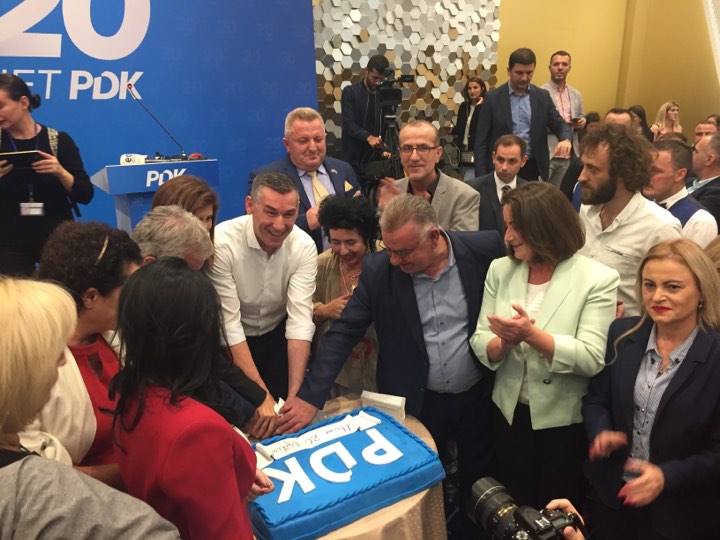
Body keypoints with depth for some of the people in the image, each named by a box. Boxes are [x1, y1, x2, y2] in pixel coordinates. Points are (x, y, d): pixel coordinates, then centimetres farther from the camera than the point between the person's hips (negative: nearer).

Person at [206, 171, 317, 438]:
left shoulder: (304, 246, -19)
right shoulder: (221, 243, -27)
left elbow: (300, 319, -23)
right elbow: (230, 324, -28)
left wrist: (295, 395, -30)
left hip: (278, 335, 2)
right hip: (230, 343, -2)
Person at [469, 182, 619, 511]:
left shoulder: (598, 279, -15)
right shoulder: (500, 270, -3)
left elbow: (591, 359, -21)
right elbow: (479, 342, -5)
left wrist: (531, 333, -33)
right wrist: (504, 343, -26)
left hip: (566, 421, -3)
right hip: (509, 414, 4)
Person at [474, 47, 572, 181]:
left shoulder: (543, 96, 7)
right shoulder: (493, 98, -1)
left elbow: (560, 125, 7)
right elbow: (481, 141, -2)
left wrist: (566, 139, -19)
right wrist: (481, 178, -10)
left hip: (533, 169, 2)